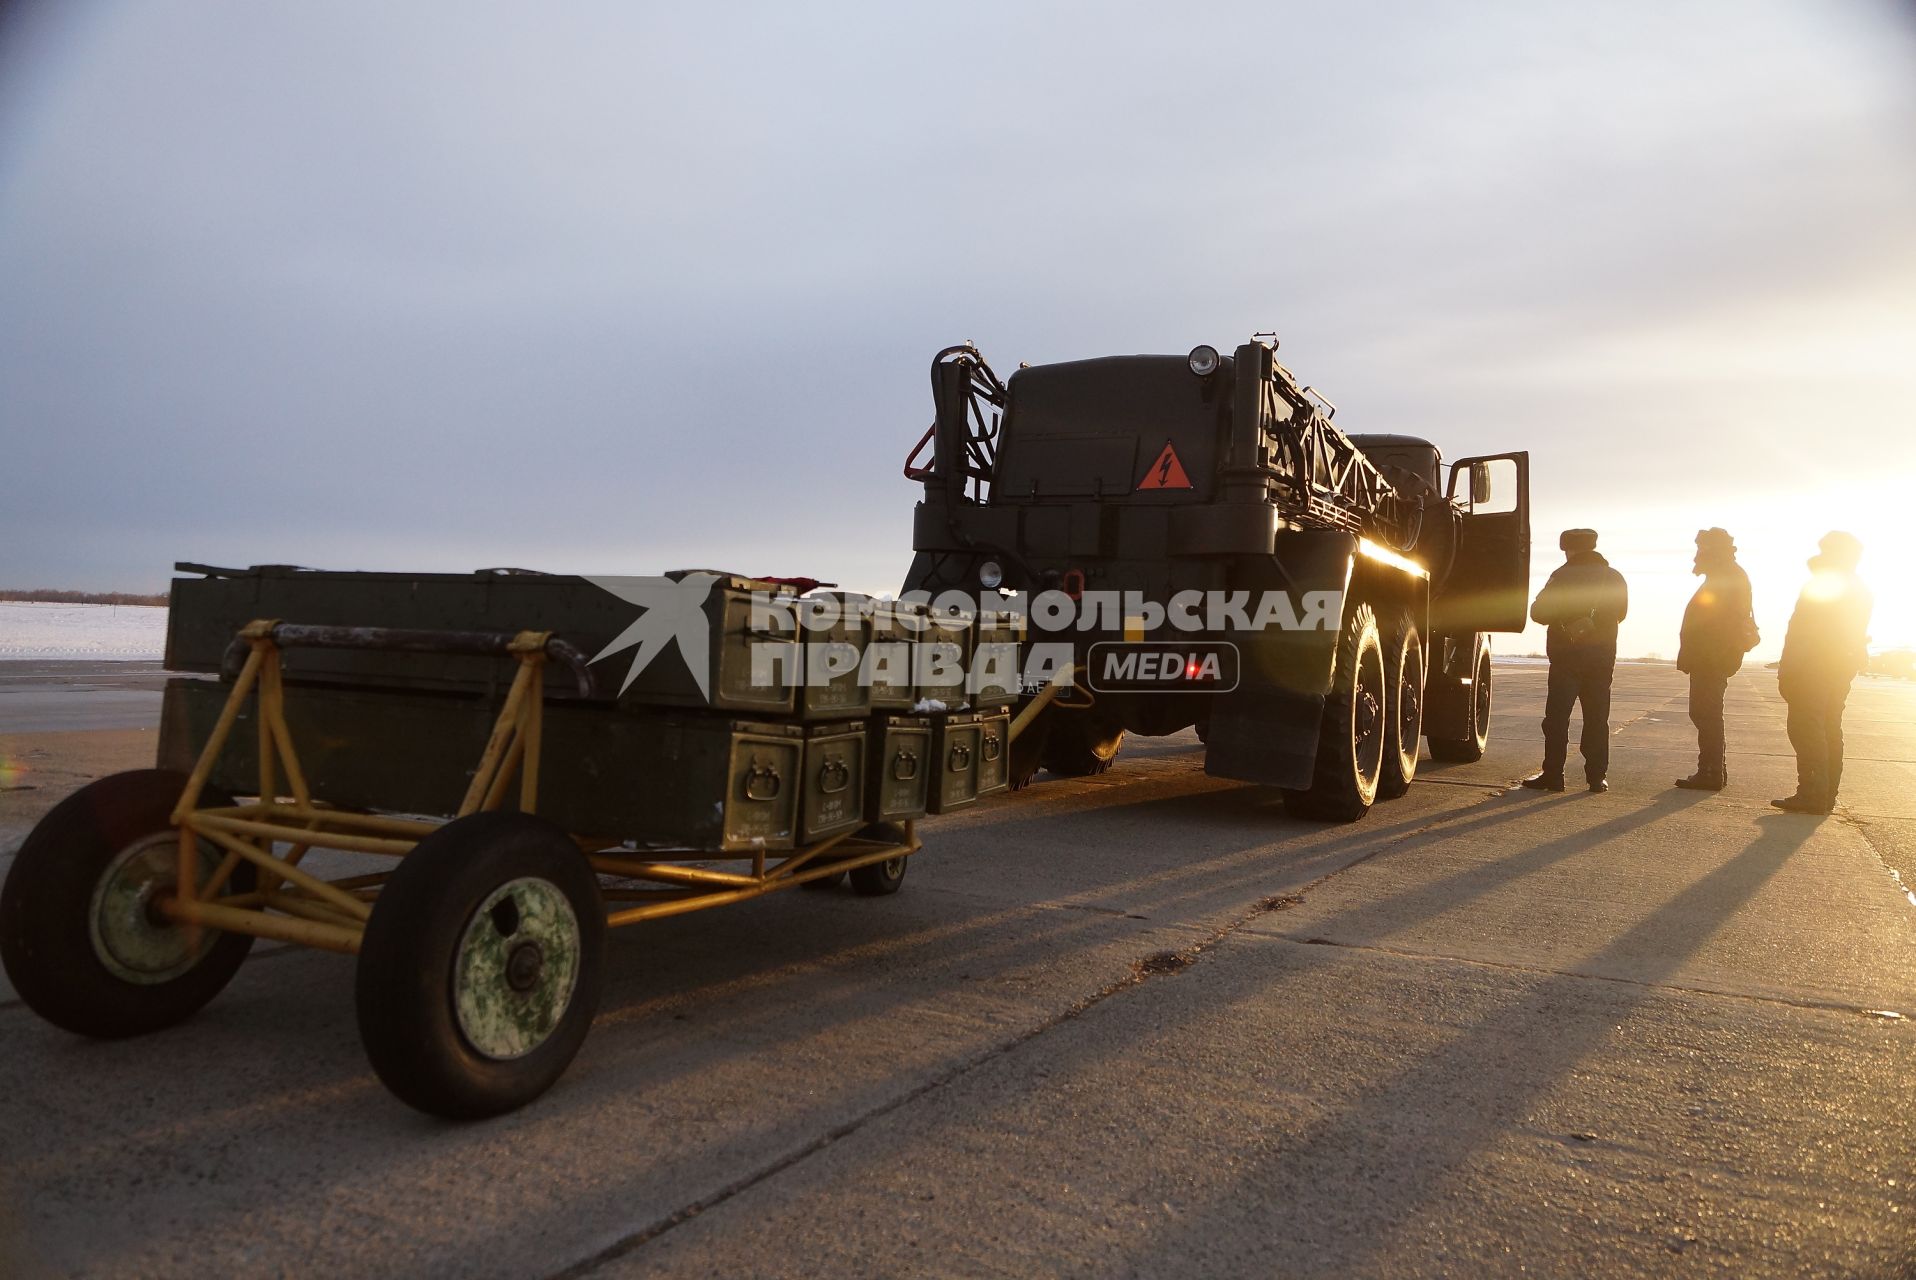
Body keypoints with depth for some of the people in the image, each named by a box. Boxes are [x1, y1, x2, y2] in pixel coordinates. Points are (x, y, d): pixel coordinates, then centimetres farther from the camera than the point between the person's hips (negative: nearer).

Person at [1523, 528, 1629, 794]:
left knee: (1557, 717, -1)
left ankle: (1553, 775, -3)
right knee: (1597, 718, 9)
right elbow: (1620, 613, 19)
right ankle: (1597, 776, 8)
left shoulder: (1563, 576, -9)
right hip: (1602, 655, 4)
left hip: (1567, 655, -4)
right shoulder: (1614, 577, 6)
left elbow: (1538, 612, -9)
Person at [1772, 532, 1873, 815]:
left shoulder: (1819, 584, -12)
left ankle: (1812, 795, -12)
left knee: (1805, 728, -8)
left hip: (1813, 666, -9)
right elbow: (1857, 634, 17)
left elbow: (1799, 631, -16)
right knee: (1830, 729, 12)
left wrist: (1785, 671, -15)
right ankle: (1827, 795, 14)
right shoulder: (1860, 590, 15)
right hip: (1843, 667, 9)